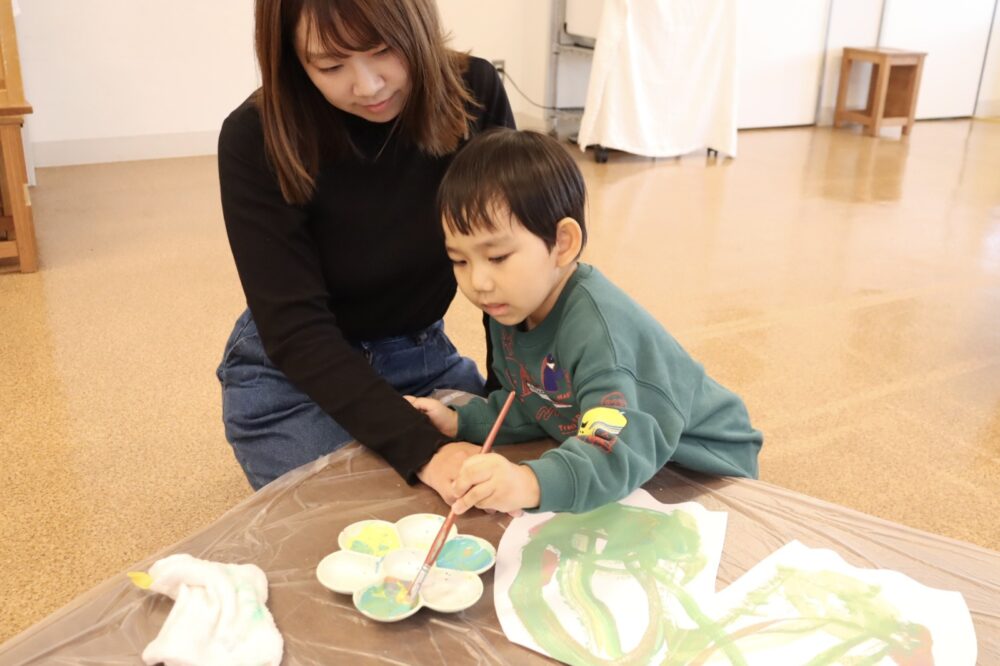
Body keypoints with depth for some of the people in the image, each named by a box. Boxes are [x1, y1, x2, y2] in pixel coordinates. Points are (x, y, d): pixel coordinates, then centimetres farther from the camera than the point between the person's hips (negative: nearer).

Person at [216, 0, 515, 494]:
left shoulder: (473, 92, -16)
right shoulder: (256, 140, -24)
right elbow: (295, 329, -27)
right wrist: (419, 449, -37)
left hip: (424, 356, 3)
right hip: (291, 378, -3)